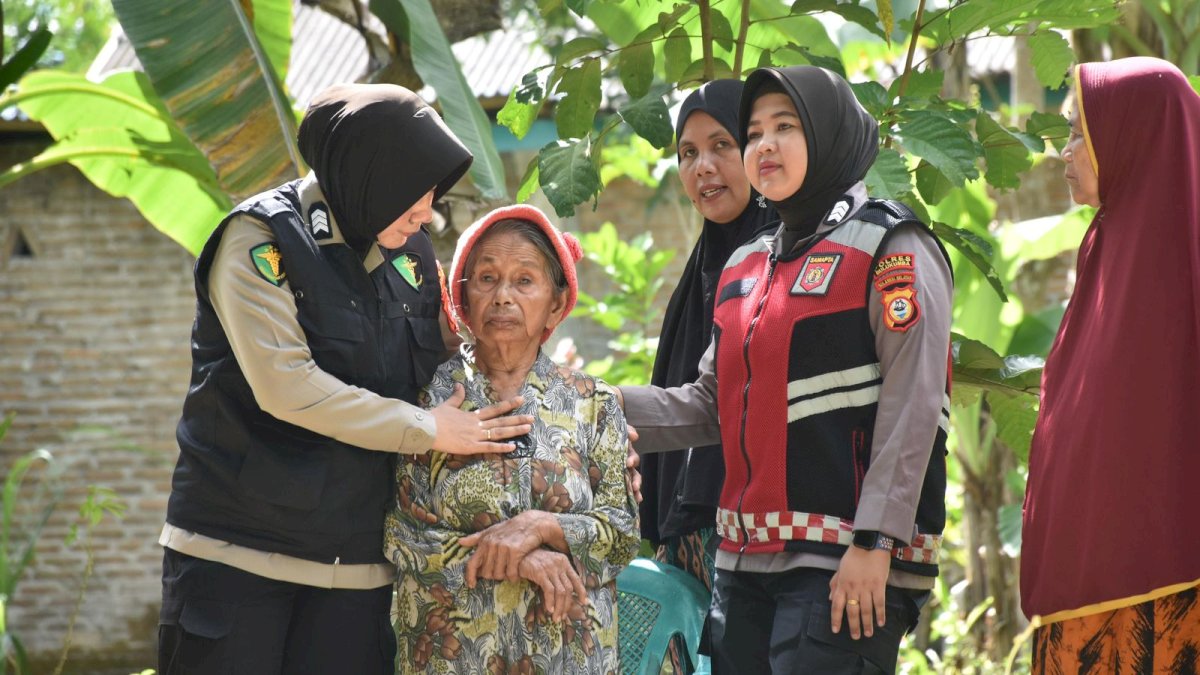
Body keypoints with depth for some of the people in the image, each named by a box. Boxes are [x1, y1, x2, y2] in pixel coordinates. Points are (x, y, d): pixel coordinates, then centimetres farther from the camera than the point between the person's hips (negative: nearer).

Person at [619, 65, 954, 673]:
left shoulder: (891, 248, -3)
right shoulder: (744, 268, 20)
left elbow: (911, 408, -12)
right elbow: (710, 406, 20)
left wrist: (875, 545, -19)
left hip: (847, 566, -8)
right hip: (745, 562, 8)